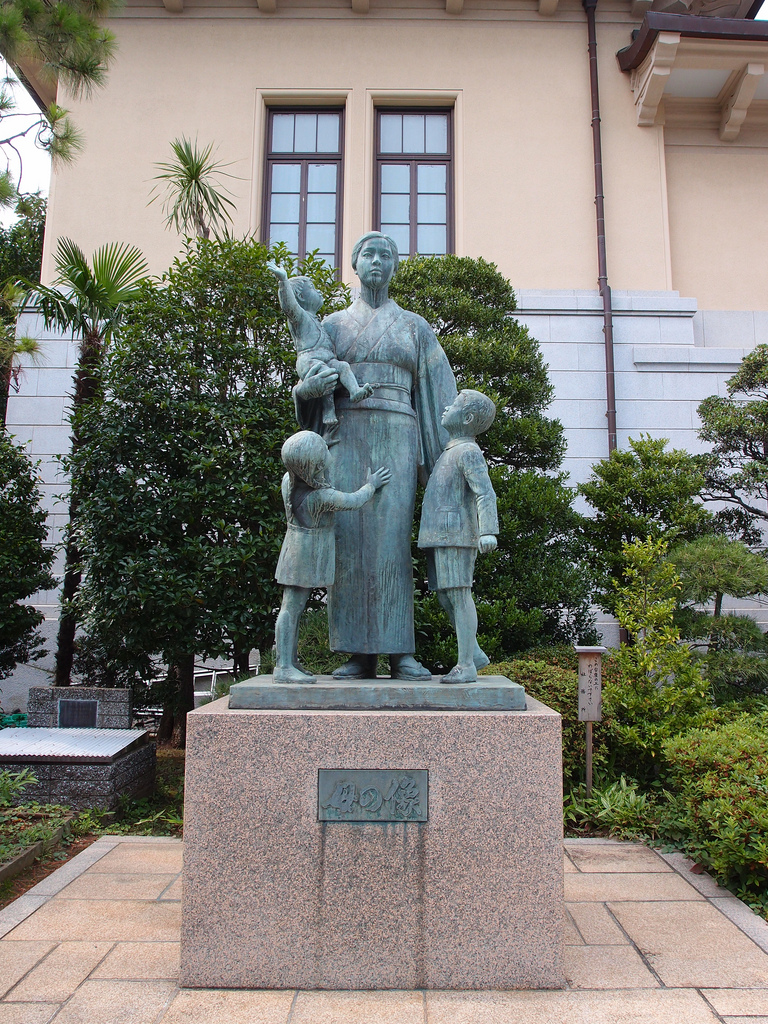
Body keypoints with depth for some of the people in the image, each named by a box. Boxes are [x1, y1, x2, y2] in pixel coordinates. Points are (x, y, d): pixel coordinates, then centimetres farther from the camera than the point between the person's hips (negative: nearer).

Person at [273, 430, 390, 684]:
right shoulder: (323, 496, -24)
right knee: (292, 607, -7)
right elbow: (354, 501, -10)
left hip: (296, 546, 9)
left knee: (294, 607, 11)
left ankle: (291, 663, 19)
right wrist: (371, 485, 7)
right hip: (308, 553, -9)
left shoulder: (288, 481, -2)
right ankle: (283, 667, -4)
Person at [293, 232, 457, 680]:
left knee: (391, 539, -12)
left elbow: (438, 396, 10)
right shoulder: (334, 324, 19)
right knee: (349, 539, -8)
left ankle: (401, 653, -7)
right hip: (346, 440, 1)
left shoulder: (415, 327, 16)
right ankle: (360, 655, -3)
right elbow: (308, 389, 14)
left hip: (395, 443, -1)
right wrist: (311, 387, -14)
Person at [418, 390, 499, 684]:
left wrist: (488, 531, -30)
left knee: (458, 595, -8)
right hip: (439, 537, 9)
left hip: (456, 536, -9)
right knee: (445, 596, 10)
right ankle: (473, 654, 18)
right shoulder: (450, 452, 22)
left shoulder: (469, 451, -7)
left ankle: (466, 665, -4)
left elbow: (485, 493, -20)